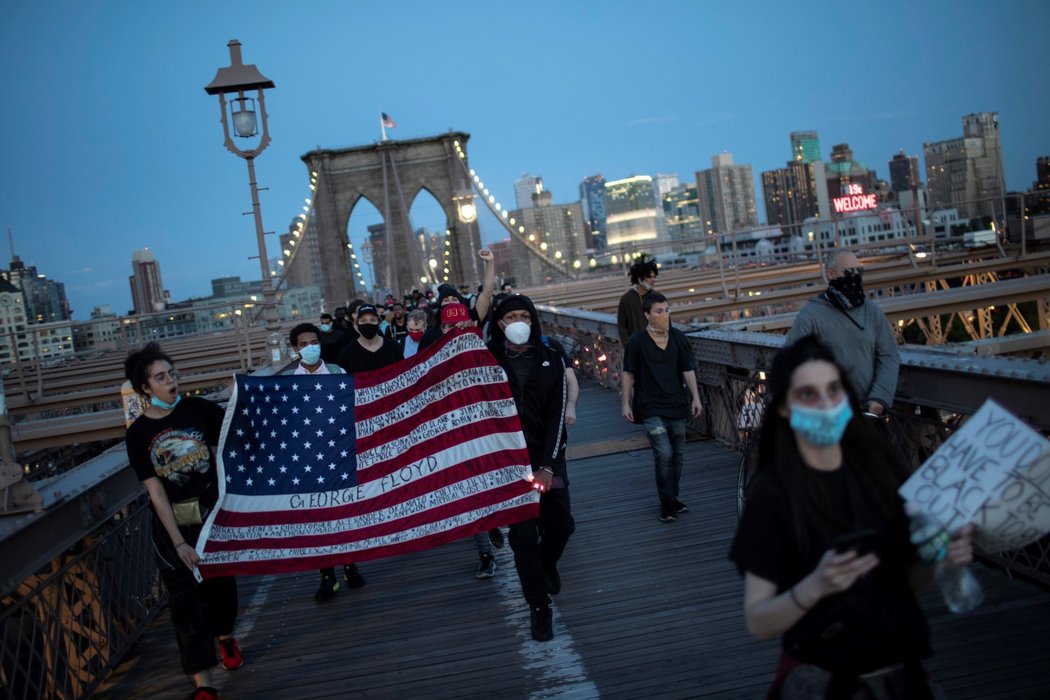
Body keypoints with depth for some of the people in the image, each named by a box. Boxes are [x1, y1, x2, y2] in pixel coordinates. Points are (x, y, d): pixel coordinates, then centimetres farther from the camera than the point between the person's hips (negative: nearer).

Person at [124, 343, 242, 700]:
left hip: (215, 512, 1)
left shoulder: (197, 409, -8)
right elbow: (156, 493, -12)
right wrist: (179, 542, -16)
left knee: (221, 582, 18)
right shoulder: (138, 434, -9)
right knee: (186, 599, -3)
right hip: (173, 523, -1)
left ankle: (225, 638, 48)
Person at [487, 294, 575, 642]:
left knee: (560, 525, 6)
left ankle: (546, 565, 41)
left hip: (547, 457, 2)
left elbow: (557, 415, -4)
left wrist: (548, 466, -10)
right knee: (523, 535, -3)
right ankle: (539, 607, 13)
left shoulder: (550, 360, 0)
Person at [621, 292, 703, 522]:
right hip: (651, 408, -4)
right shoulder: (637, 342, -6)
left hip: (676, 405, 4)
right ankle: (667, 504, -2)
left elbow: (688, 370, 8)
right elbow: (629, 374, 1)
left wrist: (695, 397, 3)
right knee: (664, 453, -14)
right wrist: (626, 403, 0)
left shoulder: (678, 337, 3)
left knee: (678, 455, 10)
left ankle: (672, 499, 26)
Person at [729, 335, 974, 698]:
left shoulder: (872, 467, -4)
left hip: (900, 667, 5)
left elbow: (899, 570, 9)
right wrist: (815, 586, -34)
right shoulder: (771, 492, -18)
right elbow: (757, 622, -18)